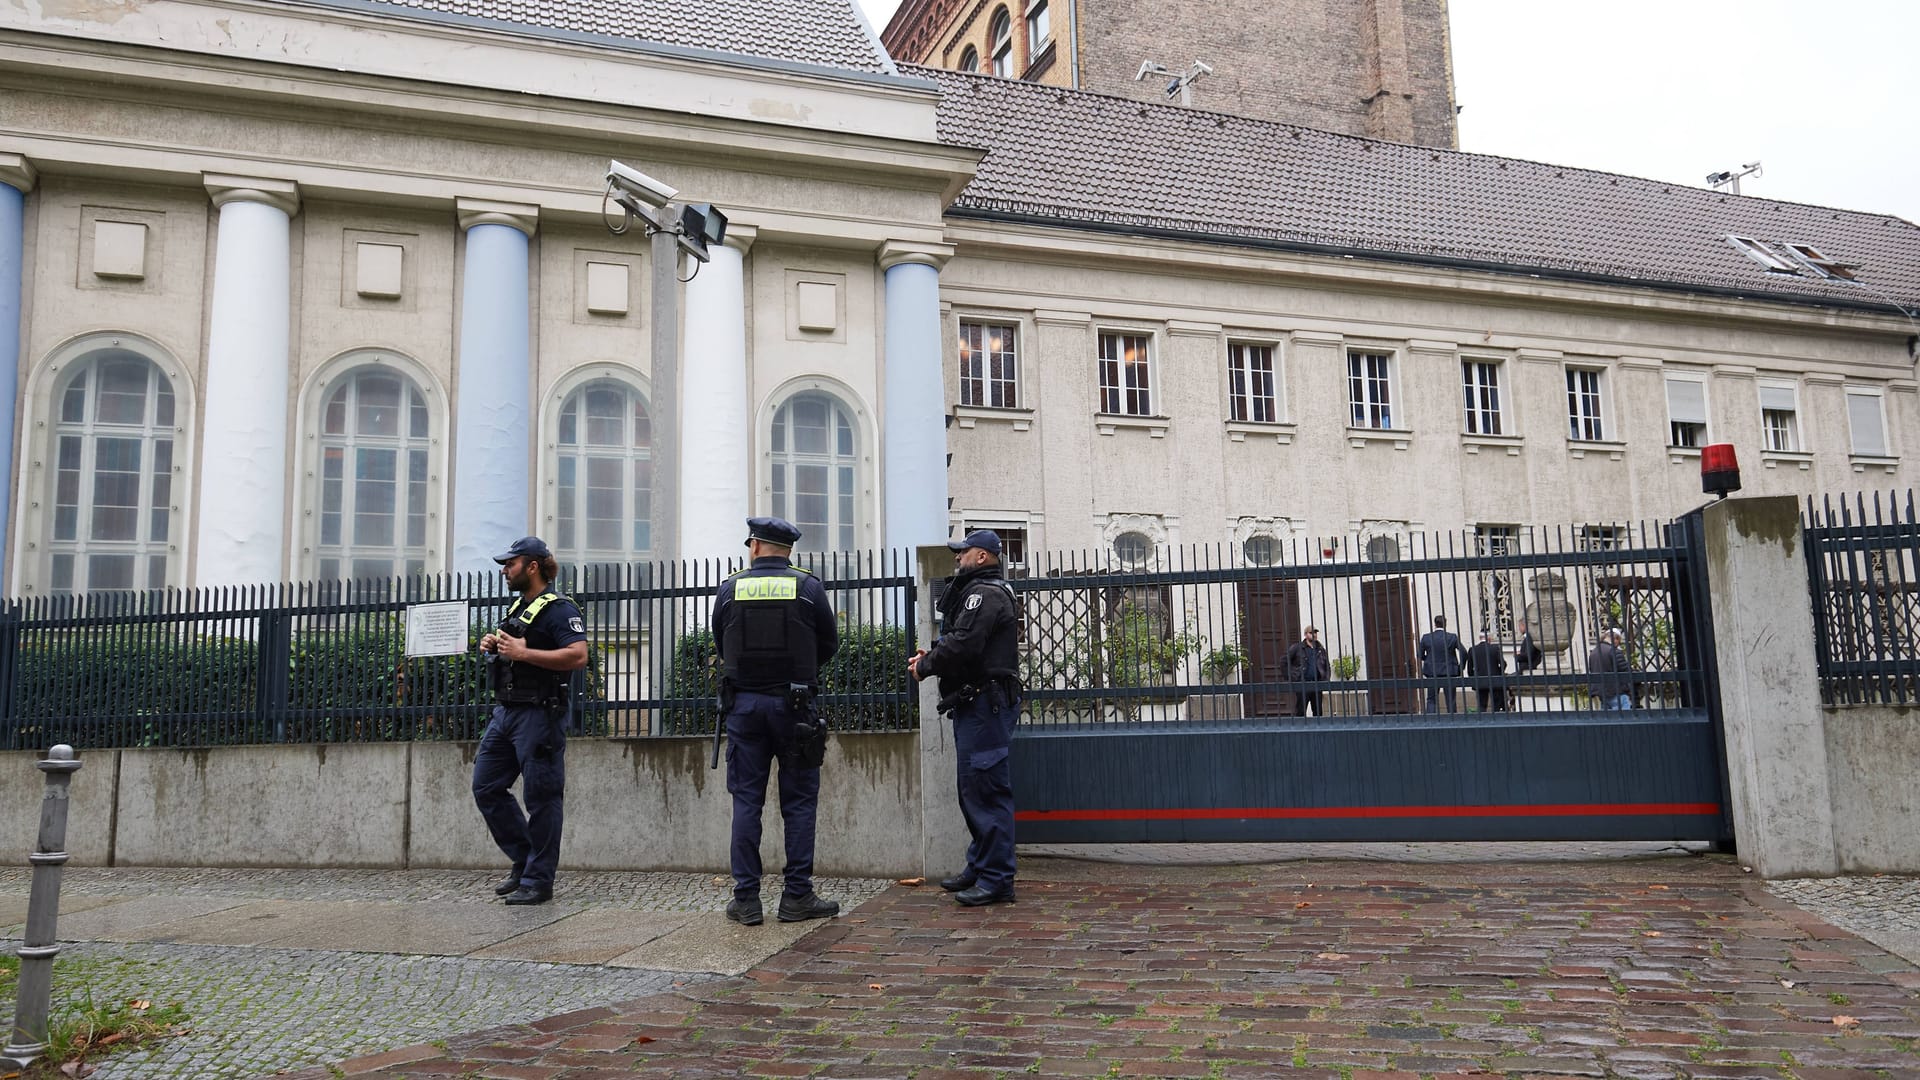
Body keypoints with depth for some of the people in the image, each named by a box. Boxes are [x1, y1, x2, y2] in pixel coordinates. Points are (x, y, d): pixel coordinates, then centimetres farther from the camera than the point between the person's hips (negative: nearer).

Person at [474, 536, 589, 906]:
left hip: (539, 715, -10)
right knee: (486, 788, 10)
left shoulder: (558, 609, -9)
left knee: (541, 798, -3)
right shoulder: (516, 607, 19)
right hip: (504, 711, 10)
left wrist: (523, 653, -23)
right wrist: (493, 647, 9)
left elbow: (578, 656, -22)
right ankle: (524, 861, 21)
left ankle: (538, 880, 5)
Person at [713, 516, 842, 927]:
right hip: (794, 705, -1)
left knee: (746, 801, 7)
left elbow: (721, 645, 10)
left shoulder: (729, 589, 1)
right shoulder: (808, 587, -2)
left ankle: (746, 899, 8)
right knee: (799, 801, 6)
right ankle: (797, 897, 7)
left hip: (744, 704, 1)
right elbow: (830, 644, 5)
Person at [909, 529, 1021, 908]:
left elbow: (963, 644, -22)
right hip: (975, 703, 11)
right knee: (972, 787, 16)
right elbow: (963, 642, 22)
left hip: (985, 704, -11)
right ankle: (979, 866, 25)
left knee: (986, 790, -9)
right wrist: (930, 657, 5)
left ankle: (996, 880, -6)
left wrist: (925, 667, -8)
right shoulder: (975, 590, 23)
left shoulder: (985, 593, -12)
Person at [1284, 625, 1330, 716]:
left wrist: (1325, 679, 10)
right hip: (1302, 685, -5)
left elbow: (1327, 667, 24)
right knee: (1300, 711, -5)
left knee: (1318, 711, 7)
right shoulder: (1297, 648, 0)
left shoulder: (1321, 649, 15)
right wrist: (1290, 678, -5)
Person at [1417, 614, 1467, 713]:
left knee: (1431, 700, 5)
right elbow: (1463, 652, -10)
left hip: (1432, 673, 1)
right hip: (1449, 673, -1)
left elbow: (1420, 655, 3)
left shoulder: (1426, 638, -2)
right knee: (1451, 700, 7)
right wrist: (1460, 667, 3)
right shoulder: (1453, 637, -5)